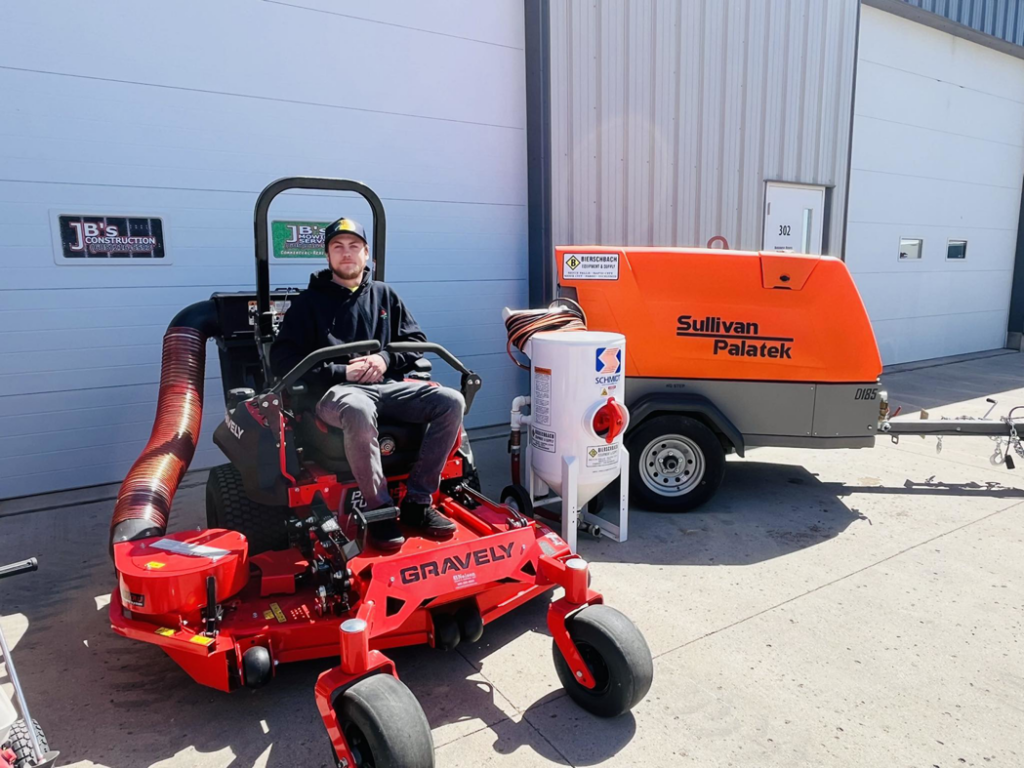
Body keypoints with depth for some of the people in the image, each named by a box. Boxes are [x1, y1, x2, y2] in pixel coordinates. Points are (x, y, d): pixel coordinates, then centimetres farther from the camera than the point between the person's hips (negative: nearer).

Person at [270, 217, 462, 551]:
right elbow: (283, 358, 1)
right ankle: (380, 510, -25)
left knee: (451, 402, -22)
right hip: (336, 390, -4)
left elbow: (416, 342, 18)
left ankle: (417, 503, -17)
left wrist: (386, 358, -4)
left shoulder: (384, 294, 20)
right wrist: (342, 372, -10)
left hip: (388, 385, 4)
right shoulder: (308, 301, 11)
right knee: (359, 412, -41)